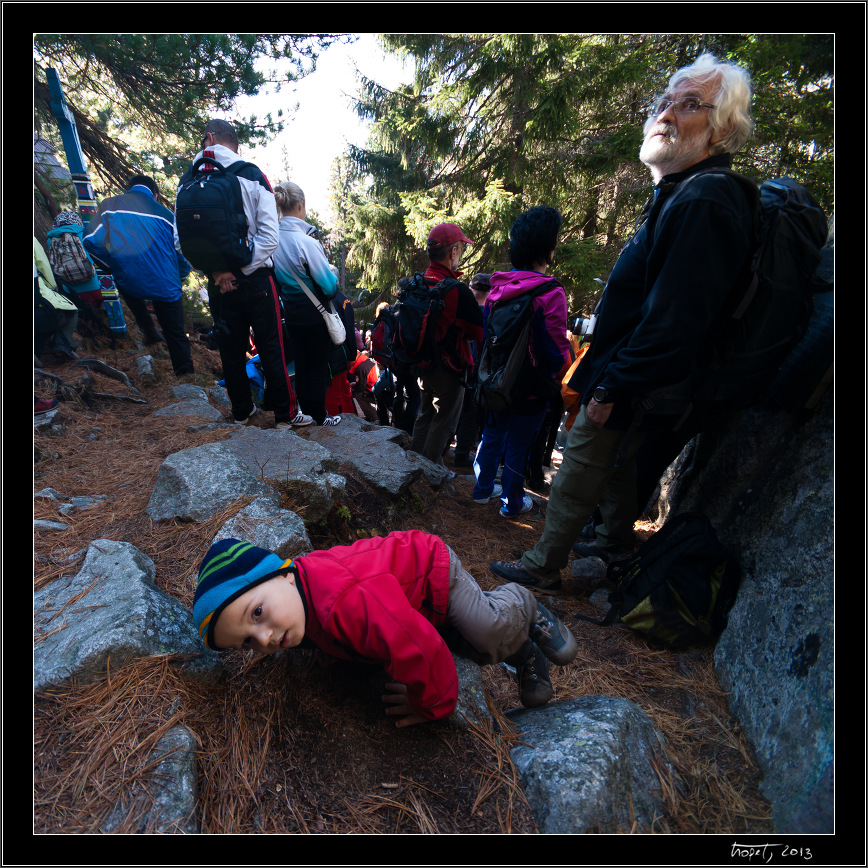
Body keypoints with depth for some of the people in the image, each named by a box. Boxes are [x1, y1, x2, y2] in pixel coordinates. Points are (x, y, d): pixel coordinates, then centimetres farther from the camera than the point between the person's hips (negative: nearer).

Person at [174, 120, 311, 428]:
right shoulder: (251, 176, -5)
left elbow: (181, 241, -2)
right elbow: (269, 238, -15)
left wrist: (216, 271, -3)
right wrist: (239, 270, -12)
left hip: (218, 284, 3)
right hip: (255, 280, -2)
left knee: (231, 349, 13)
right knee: (271, 349, 5)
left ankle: (241, 410, 27)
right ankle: (286, 414, 12)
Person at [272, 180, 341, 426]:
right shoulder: (306, 241, -23)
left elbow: (277, 276, 7)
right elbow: (329, 285, -19)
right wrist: (335, 279, 2)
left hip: (291, 313, 6)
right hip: (315, 314, -6)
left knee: (300, 364, 18)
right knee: (318, 366, 7)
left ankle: (305, 412, 29)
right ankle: (319, 417, 18)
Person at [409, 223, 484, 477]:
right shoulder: (458, 291, -23)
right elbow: (478, 332, -16)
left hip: (423, 365, 7)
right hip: (449, 368, -7)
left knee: (426, 415, 23)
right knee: (443, 422, 9)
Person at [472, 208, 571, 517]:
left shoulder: (499, 287, -1)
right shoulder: (550, 294, -21)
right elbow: (558, 354, -20)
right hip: (530, 387, -6)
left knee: (492, 435, 21)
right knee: (518, 445, 9)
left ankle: (483, 488, 37)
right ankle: (511, 502, 27)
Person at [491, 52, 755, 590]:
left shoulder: (704, 204, -20)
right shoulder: (680, 197, 15)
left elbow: (672, 321, -28)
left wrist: (611, 388, -22)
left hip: (632, 390, -10)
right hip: (632, 382, 10)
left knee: (578, 474, 0)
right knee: (616, 462, 23)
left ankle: (543, 566, 16)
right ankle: (616, 541, 43)